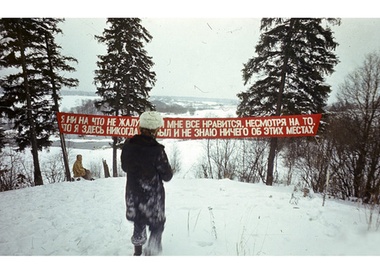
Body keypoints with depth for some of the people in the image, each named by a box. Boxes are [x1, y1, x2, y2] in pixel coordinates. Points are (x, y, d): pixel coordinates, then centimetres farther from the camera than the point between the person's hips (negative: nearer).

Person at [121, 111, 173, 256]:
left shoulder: (128, 145, -10)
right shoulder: (157, 150, -26)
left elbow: (124, 167, 5)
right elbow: (167, 176, -15)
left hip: (133, 194, 6)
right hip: (152, 197, -5)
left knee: (138, 222, 28)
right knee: (157, 226, 17)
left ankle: (138, 251, 48)